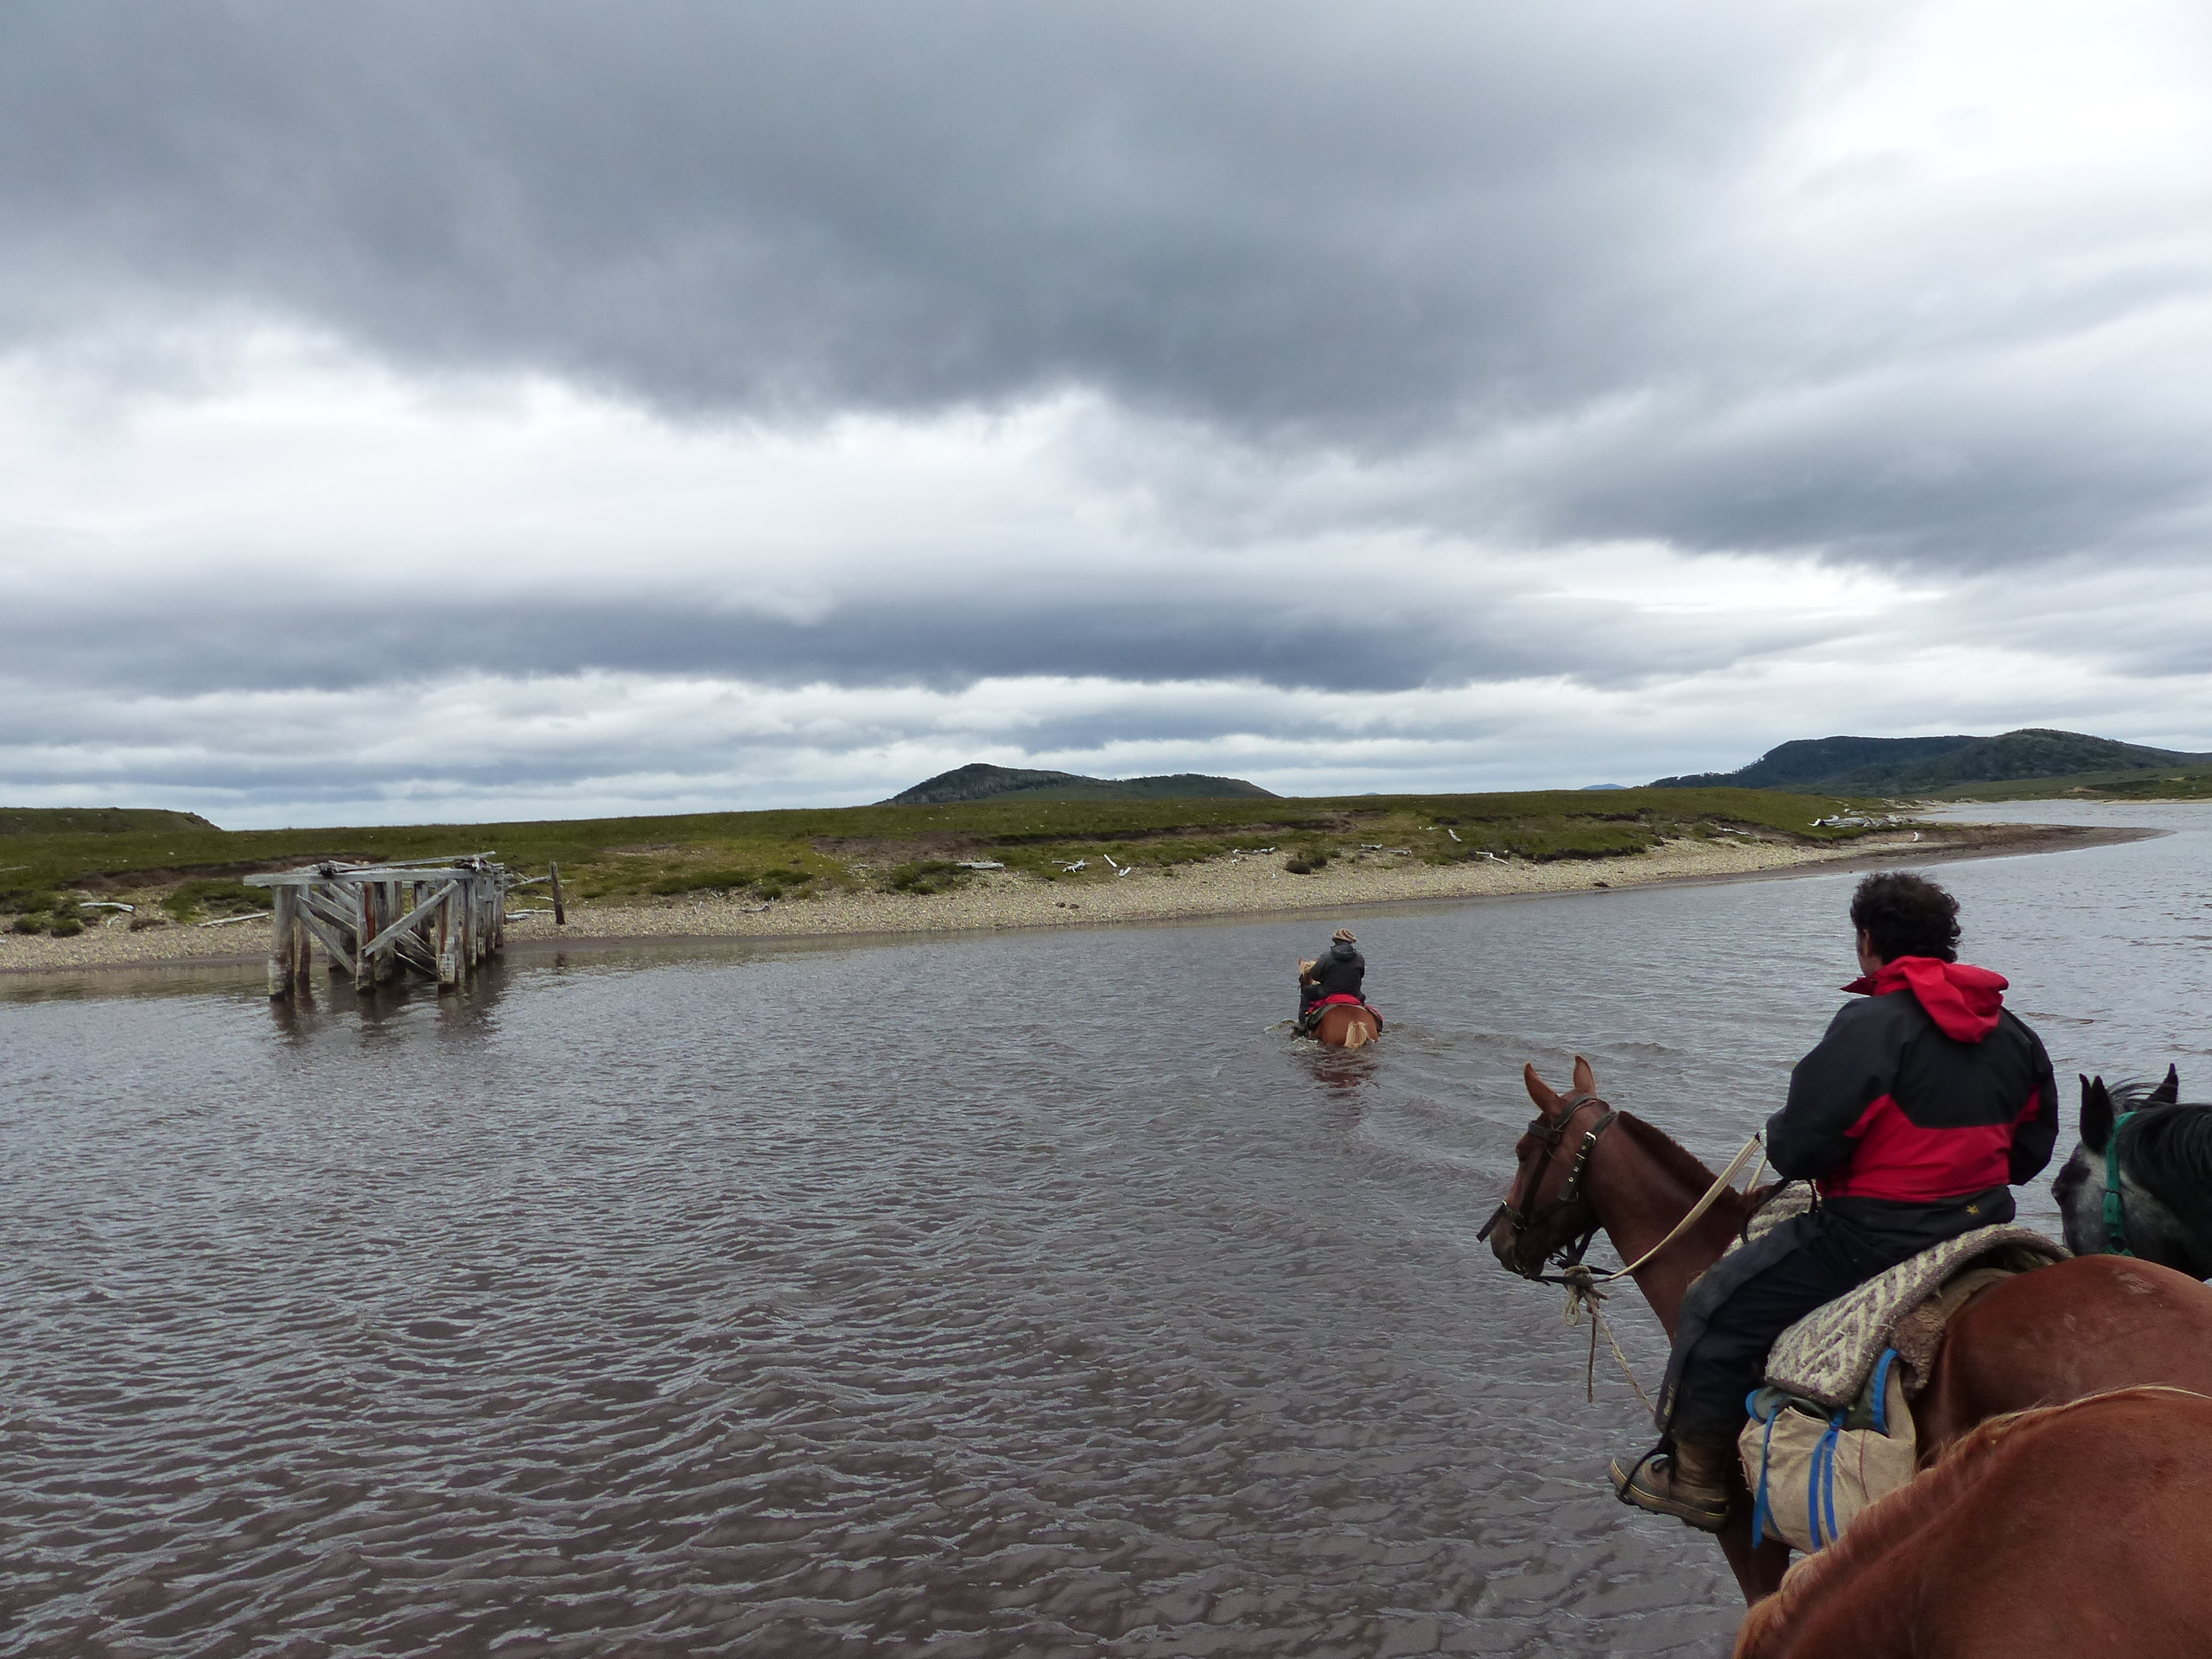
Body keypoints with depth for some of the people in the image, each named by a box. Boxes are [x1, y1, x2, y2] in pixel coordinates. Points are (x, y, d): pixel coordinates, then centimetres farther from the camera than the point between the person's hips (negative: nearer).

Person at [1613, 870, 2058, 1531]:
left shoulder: (1871, 1024, -20)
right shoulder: (2012, 1031, 6)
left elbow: (1800, 1148, -23)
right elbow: (2033, 1148, 15)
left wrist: (1775, 1137, -1)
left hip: (1875, 1238, -9)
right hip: (1982, 1227, 9)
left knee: (1717, 1308, 3)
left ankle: (1695, 1479, 13)